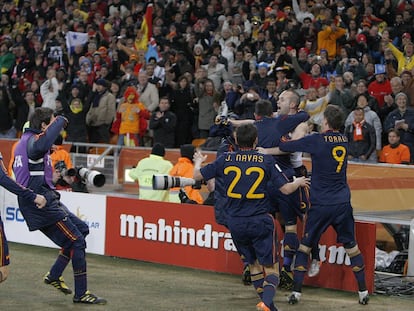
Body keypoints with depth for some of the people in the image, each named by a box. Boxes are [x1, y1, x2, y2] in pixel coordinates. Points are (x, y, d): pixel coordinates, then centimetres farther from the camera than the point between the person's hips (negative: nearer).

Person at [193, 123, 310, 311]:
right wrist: (299, 182, 18)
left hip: (235, 223, 3)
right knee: (270, 266, 2)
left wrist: (198, 161, 28)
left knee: (253, 263, 21)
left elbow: (197, 176, 6)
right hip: (260, 221, -2)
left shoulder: (225, 160, -2)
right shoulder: (266, 161, -5)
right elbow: (286, 189, -5)